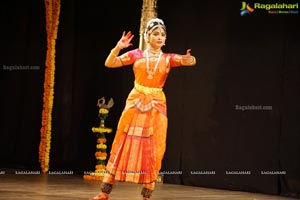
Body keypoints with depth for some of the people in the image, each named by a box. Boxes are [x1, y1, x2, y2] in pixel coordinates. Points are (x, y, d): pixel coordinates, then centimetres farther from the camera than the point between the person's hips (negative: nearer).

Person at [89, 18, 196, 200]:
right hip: (135, 103, -1)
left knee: (153, 150, -1)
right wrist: (118, 48, -19)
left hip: (157, 106, 1)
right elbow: (109, 63, -1)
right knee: (123, 144, 0)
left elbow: (191, 61, -11)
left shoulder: (168, 59, 5)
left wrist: (188, 59, -35)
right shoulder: (136, 55, 4)